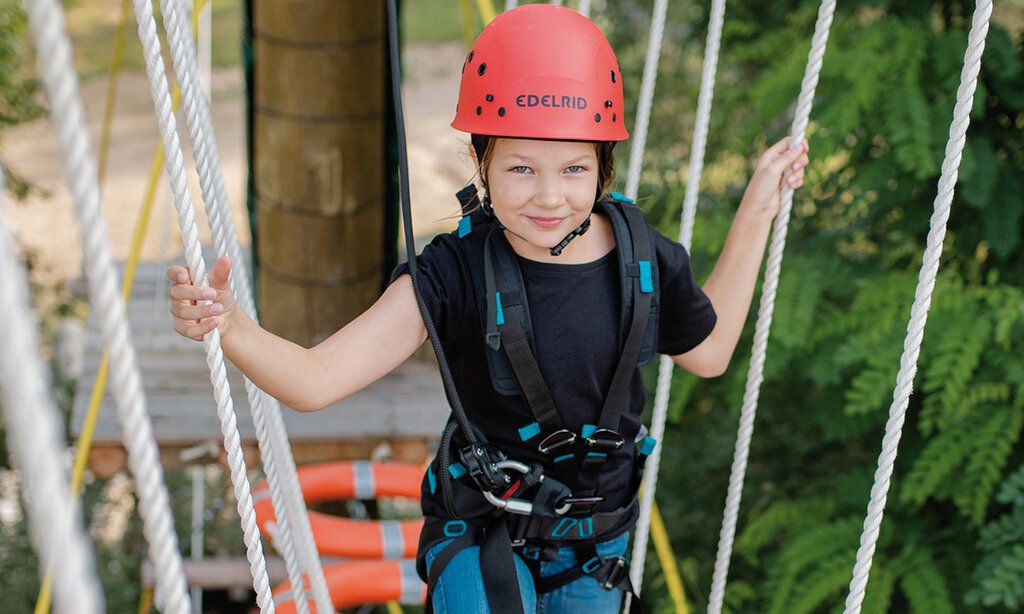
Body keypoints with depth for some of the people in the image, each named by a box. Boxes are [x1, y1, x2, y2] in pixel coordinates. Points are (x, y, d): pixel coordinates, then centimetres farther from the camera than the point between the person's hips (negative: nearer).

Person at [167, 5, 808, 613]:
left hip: (596, 541, 4)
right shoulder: (456, 273, -23)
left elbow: (708, 353, 9)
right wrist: (231, 328, -48)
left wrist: (756, 213, 4)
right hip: (484, 530, -4)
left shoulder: (642, 258, -12)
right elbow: (316, 380, -27)